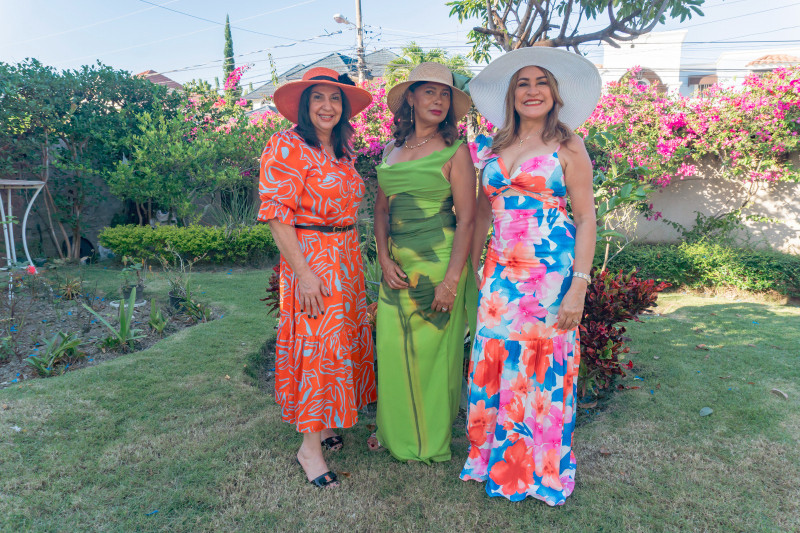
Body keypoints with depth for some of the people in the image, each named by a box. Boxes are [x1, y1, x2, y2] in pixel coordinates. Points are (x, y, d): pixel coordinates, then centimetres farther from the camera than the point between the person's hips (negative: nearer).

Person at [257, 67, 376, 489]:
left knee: (343, 339, 13)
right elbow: (277, 214, -17)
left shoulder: (342, 150, 13)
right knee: (316, 344, -4)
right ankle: (309, 446, 10)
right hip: (309, 257, -8)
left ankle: (324, 423, 30)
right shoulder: (287, 147, -11)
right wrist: (303, 272, -21)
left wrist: (353, 256, 14)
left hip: (347, 256, 8)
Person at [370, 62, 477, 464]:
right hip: (397, 263, 5)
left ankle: (431, 438, 27)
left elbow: (466, 219, -9)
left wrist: (452, 279, -16)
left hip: (438, 260, -4)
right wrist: (384, 258, -1)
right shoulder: (392, 149, 10)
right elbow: (381, 208, 12)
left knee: (432, 349, 5)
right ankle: (396, 430, 32)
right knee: (392, 347, 9)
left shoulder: (455, 152, -5)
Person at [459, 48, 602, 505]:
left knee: (541, 370, 4)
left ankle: (541, 471, 25)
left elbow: (586, 219, -5)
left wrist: (579, 286, -13)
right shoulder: (493, 149, 11)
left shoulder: (567, 147, -1)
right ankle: (495, 457, 29)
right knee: (494, 364, 8)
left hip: (551, 273, -4)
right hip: (501, 273, 4)